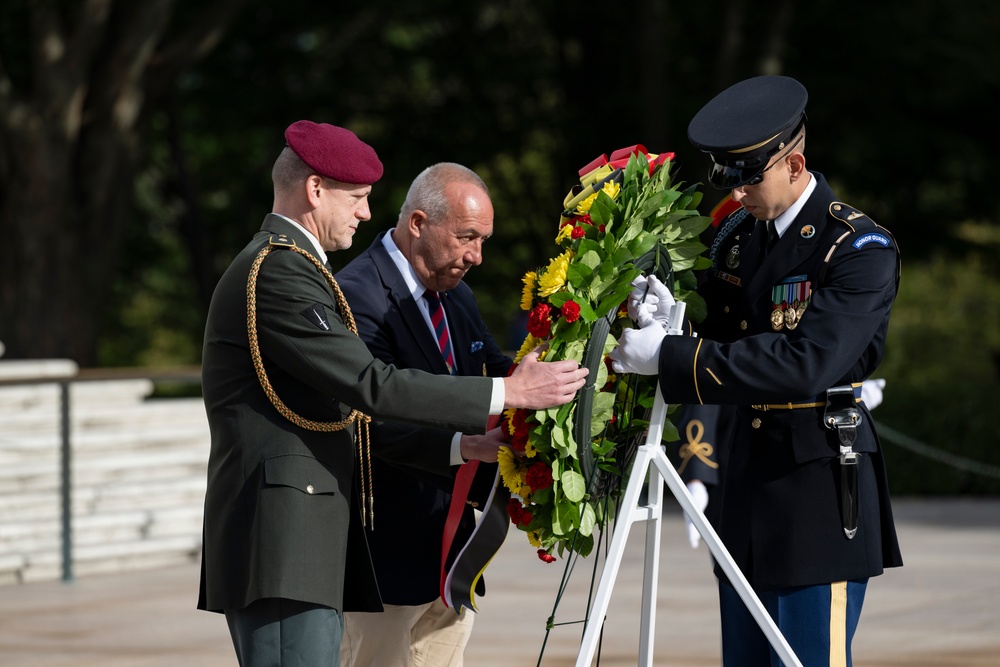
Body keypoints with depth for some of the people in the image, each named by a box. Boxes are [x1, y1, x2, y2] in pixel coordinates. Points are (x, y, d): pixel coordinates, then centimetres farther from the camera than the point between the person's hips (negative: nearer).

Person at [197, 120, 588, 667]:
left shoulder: (286, 268, 23)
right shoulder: (278, 274, -12)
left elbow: (348, 413, 24)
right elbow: (371, 386, -18)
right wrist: (506, 393, -14)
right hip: (282, 540, -11)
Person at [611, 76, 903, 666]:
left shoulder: (862, 251, -14)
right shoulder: (738, 236, 10)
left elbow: (806, 364, -26)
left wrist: (671, 356, -27)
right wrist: (672, 323, -11)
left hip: (821, 494, -8)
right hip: (749, 484, 8)